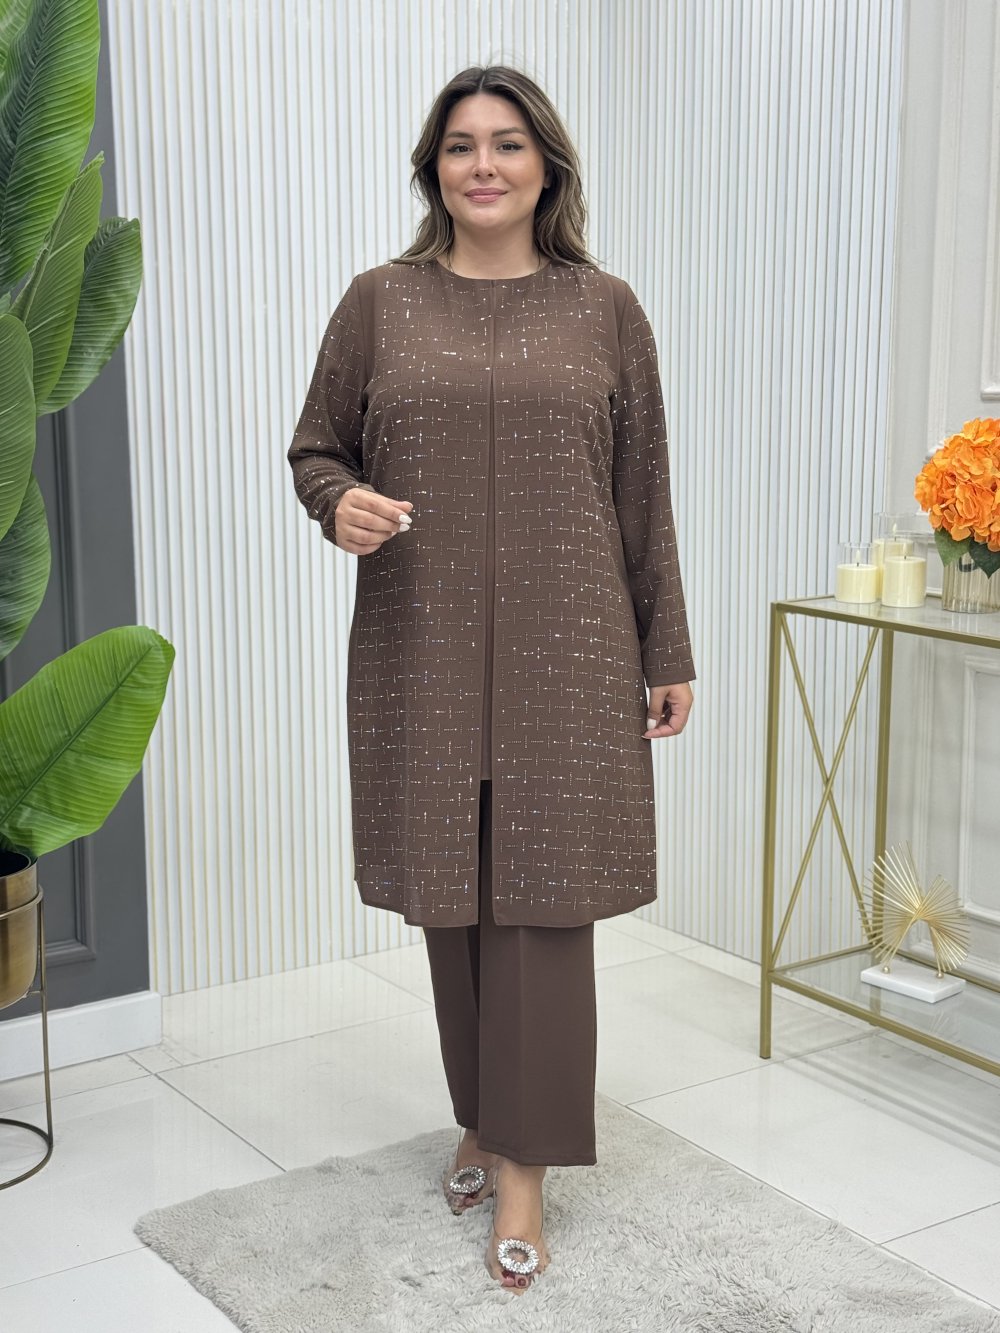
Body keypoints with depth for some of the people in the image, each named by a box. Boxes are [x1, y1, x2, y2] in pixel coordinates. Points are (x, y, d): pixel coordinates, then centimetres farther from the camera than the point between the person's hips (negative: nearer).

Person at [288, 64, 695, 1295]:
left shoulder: (604, 310, 5)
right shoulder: (379, 303, 5)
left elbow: (643, 495, 7)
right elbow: (314, 447, 11)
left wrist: (667, 654, 7)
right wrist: (340, 501, -13)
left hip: (566, 656, -1)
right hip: (423, 655, 1)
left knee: (544, 901, -1)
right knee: (451, 899, 9)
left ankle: (525, 1166, 11)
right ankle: (481, 1116, 30)